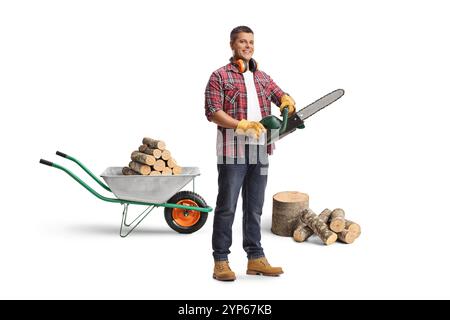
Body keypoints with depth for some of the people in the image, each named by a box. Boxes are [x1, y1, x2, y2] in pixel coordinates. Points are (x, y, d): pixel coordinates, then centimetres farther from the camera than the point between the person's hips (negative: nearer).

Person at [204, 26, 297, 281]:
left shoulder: (263, 78, 19)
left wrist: (287, 100, -10)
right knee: (227, 207, -1)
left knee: (255, 208, 11)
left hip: (260, 152, 6)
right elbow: (212, 112, -9)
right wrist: (241, 125, -21)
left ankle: (256, 258, 20)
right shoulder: (220, 76, 0)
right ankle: (221, 261, 8)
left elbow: (281, 96, 14)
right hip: (232, 150, -6)